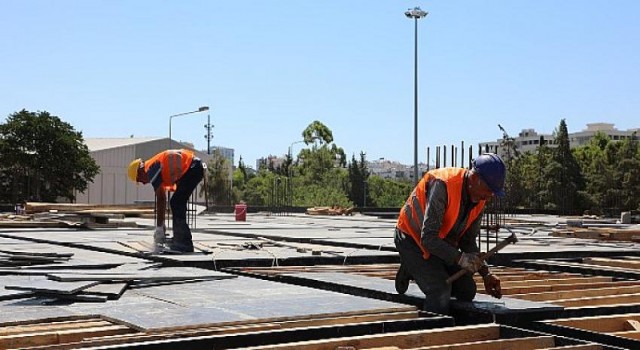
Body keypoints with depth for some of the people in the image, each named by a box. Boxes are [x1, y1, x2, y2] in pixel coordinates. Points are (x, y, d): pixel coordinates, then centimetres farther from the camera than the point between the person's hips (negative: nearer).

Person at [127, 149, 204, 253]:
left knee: (176, 203, -7)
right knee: (178, 204, 14)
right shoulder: (157, 168, 19)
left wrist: (159, 227, -6)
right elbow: (162, 199, 23)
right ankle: (180, 241, 19)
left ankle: (184, 244, -8)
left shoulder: (151, 170, -9)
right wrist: (161, 225, 26)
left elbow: (160, 201, -10)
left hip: (192, 168, -10)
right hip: (196, 167, 10)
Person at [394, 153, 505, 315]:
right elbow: (428, 238, -34)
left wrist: (485, 273, -9)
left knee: (467, 292, 7)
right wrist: (459, 258, -39)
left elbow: (468, 240, 2)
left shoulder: (479, 198, -7)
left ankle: (415, 272, 18)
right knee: (441, 290, -27)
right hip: (413, 239, -8)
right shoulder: (442, 185, -32)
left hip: (443, 243, 8)